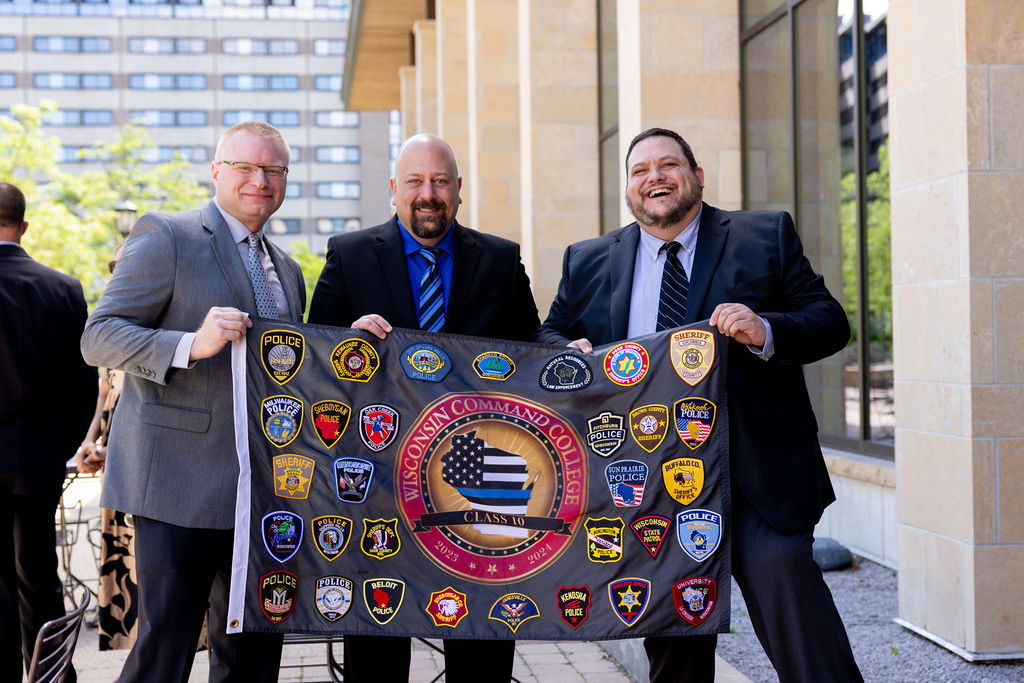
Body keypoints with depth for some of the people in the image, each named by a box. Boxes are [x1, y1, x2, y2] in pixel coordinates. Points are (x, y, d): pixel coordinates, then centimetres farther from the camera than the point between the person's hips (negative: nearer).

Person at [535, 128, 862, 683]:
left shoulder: (765, 238, 5)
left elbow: (830, 321, 1)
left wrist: (765, 332, -19)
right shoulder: (588, 263, 12)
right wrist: (569, 352, -4)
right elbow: (547, 336, 20)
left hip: (756, 476, -2)